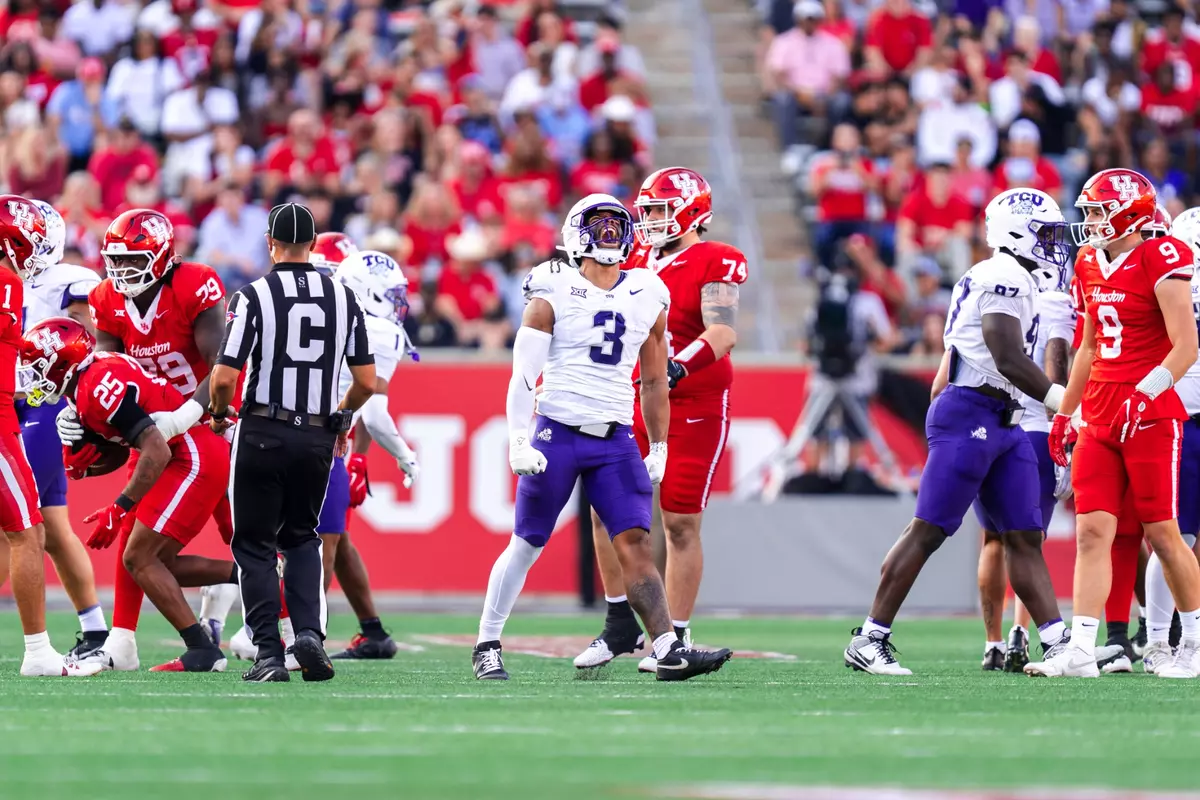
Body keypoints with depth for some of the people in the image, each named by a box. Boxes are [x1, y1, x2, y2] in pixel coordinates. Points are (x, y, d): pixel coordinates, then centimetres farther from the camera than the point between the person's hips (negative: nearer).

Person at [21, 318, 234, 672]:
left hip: (195, 460, -10)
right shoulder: (85, 387, 11)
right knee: (159, 562, 13)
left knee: (139, 558, -7)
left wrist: (118, 510, -19)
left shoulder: (100, 387, -20)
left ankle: (202, 651, -6)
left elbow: (157, 451, -24)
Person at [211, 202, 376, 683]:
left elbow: (224, 378, -12)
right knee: (301, 536, 21)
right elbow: (366, 382, 5)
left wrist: (219, 412, 10)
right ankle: (309, 633, 1)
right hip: (317, 438, 4)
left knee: (255, 545, 8)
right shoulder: (344, 298, 3)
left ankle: (269, 653, -1)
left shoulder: (254, 296, -9)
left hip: (263, 433, -3)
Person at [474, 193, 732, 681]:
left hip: (615, 440, 3)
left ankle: (669, 650, -17)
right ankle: (487, 646, 18)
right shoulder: (553, 294, -4)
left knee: (635, 544, -9)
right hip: (558, 434, -3)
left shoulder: (647, 298, 9)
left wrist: (659, 448, 16)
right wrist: (519, 440, -14)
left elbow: (654, 383, 17)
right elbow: (524, 371, -6)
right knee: (526, 545, 5)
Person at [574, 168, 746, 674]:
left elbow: (723, 334, -23)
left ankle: (676, 638, 7)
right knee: (607, 510, 0)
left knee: (681, 523, -2)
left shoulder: (714, 264, -11)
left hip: (694, 410, -6)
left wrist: (677, 368, -36)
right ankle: (621, 625, 11)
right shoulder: (641, 261, 10)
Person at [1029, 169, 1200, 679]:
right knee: (1092, 531, -2)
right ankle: (1081, 650, -6)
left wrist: (1145, 393, -25)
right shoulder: (1092, 268, 12)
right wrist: (1064, 413, 24)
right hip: (1099, 419, 7)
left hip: (1151, 418, -7)